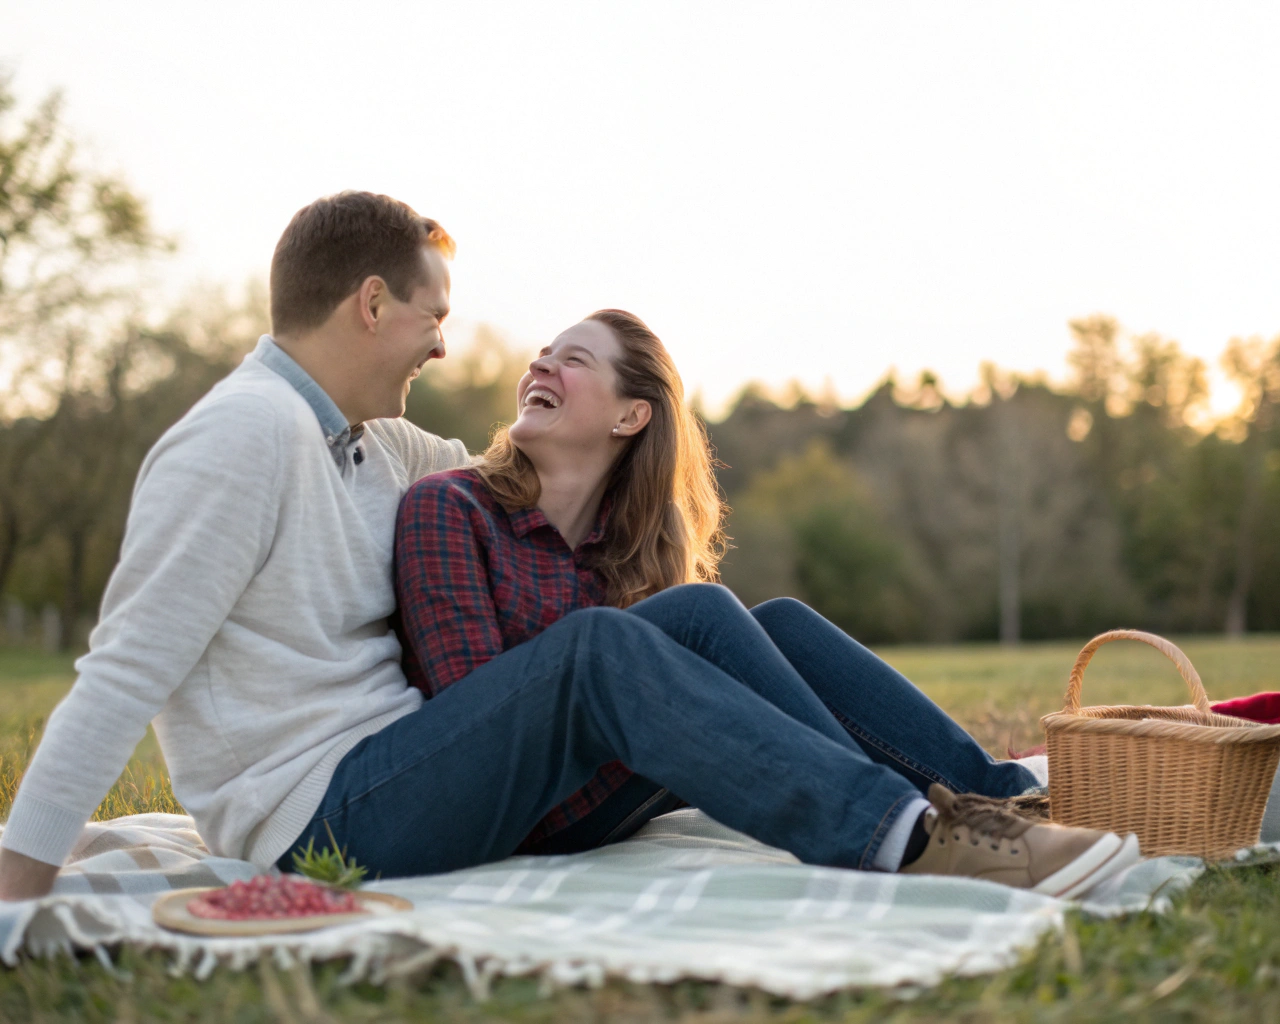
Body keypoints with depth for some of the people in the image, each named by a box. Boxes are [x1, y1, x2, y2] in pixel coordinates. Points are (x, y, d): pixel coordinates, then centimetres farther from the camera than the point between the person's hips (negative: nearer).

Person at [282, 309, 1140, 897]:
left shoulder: (637, 546, 14)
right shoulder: (449, 507, -3)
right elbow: (470, 695, -12)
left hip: (536, 823, 5)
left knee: (769, 626, -8)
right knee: (596, 646, -33)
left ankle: (1004, 799, -15)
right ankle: (914, 840, -40)